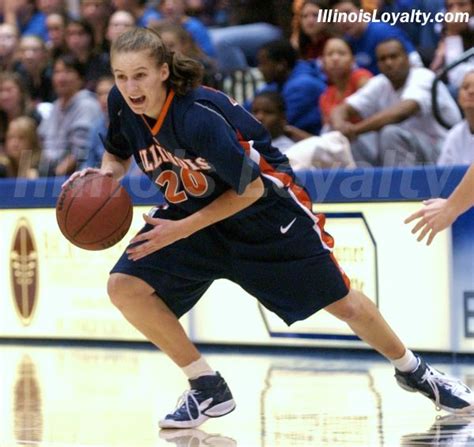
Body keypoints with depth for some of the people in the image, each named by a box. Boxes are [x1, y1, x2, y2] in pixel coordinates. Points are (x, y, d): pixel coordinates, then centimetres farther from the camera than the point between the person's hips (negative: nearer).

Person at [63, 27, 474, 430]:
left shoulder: (199, 117, -35)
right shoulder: (121, 105, -17)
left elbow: (250, 189, -26)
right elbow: (118, 155, 5)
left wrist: (181, 230, -29)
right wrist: (106, 173, -19)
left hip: (264, 210, -5)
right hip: (191, 208, 6)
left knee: (341, 302, 5)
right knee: (125, 287, -15)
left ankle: (411, 369, 33)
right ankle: (208, 387, -2)